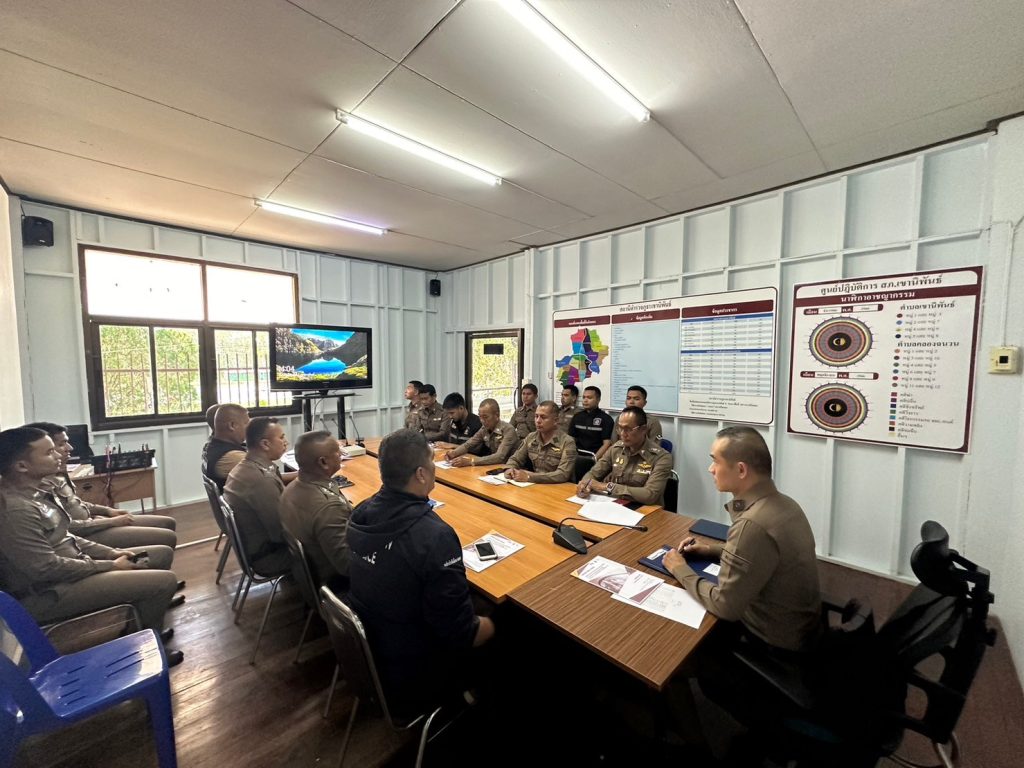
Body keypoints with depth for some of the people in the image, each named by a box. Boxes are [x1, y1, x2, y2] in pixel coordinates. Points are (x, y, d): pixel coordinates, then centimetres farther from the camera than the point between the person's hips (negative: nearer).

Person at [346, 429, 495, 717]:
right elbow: (459, 635, -26)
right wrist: (487, 626, -6)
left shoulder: (362, 513, -13)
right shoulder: (435, 536, -36)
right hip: (412, 682, -6)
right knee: (494, 625, 15)